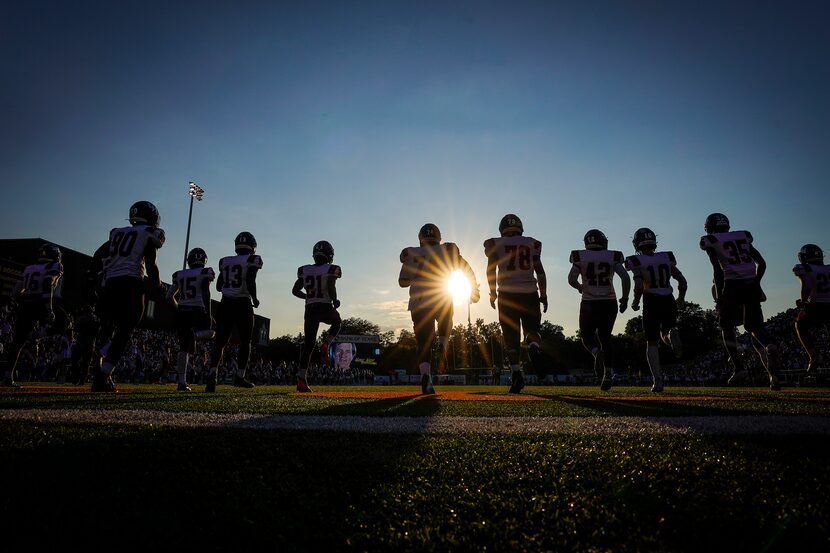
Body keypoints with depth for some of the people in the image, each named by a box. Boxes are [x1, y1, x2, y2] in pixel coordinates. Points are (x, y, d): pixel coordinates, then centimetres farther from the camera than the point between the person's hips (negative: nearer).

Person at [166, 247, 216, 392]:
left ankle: (182, 382, 5)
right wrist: (208, 316, -11)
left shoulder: (179, 275, 13)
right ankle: (194, 334, -18)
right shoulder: (205, 273, -1)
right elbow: (206, 295, -11)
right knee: (210, 333, 18)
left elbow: (169, 296, 12)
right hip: (197, 311, -5)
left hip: (181, 313, 5)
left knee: (184, 347, 9)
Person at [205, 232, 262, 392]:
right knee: (245, 341, 9)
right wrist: (255, 299, -2)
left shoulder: (225, 261, 12)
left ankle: (212, 374, -10)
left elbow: (219, 286, 13)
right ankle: (240, 376, 10)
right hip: (243, 304, -4)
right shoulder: (252, 260, -4)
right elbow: (250, 282, -17)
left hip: (226, 303, 4)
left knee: (220, 342, 6)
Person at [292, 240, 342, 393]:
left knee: (308, 344, 5)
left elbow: (295, 290, 9)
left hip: (310, 310, 3)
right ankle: (326, 343, 3)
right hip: (326, 309, -3)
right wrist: (335, 300, -1)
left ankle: (301, 379, -1)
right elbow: (331, 287, -18)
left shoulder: (304, 270, 9)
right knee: (336, 322, 31)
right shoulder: (330, 270, -4)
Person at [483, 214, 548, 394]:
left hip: (507, 294, -1)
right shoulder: (532, 244, 13)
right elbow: (539, 271, 7)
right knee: (532, 330, 10)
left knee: (511, 336, 4)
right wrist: (543, 294, 9)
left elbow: (491, 270, -2)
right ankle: (534, 347, -23)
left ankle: (516, 372, -6)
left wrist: (493, 292, 4)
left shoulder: (496, 244, 8)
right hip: (530, 293, 1)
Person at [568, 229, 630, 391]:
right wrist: (625, 298, 4)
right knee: (605, 337, 15)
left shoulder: (581, 257, 1)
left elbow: (571, 280, -8)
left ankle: (596, 352, -17)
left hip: (589, 303, -2)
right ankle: (607, 373, 8)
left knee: (586, 335, 15)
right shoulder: (613, 257, 5)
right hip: (609, 303, 2)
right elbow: (625, 277, -7)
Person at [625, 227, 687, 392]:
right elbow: (683, 282, 8)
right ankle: (672, 333, -14)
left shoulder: (637, 262, -4)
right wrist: (681, 299, 24)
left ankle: (658, 380, -2)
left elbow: (639, 287, -16)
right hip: (669, 302, 3)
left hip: (651, 304, -3)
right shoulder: (667, 258, 9)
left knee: (652, 343, 8)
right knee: (665, 336, 24)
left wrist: (635, 302, 1)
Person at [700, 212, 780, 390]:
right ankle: (769, 346, -18)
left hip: (733, 284, -4)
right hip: (752, 284, 5)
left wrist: (719, 296, 1)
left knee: (727, 326, 9)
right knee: (755, 327, 12)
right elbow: (761, 263, 16)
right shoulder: (744, 237, 20)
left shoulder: (711, 242, 5)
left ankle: (738, 367, 0)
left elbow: (718, 271, -1)